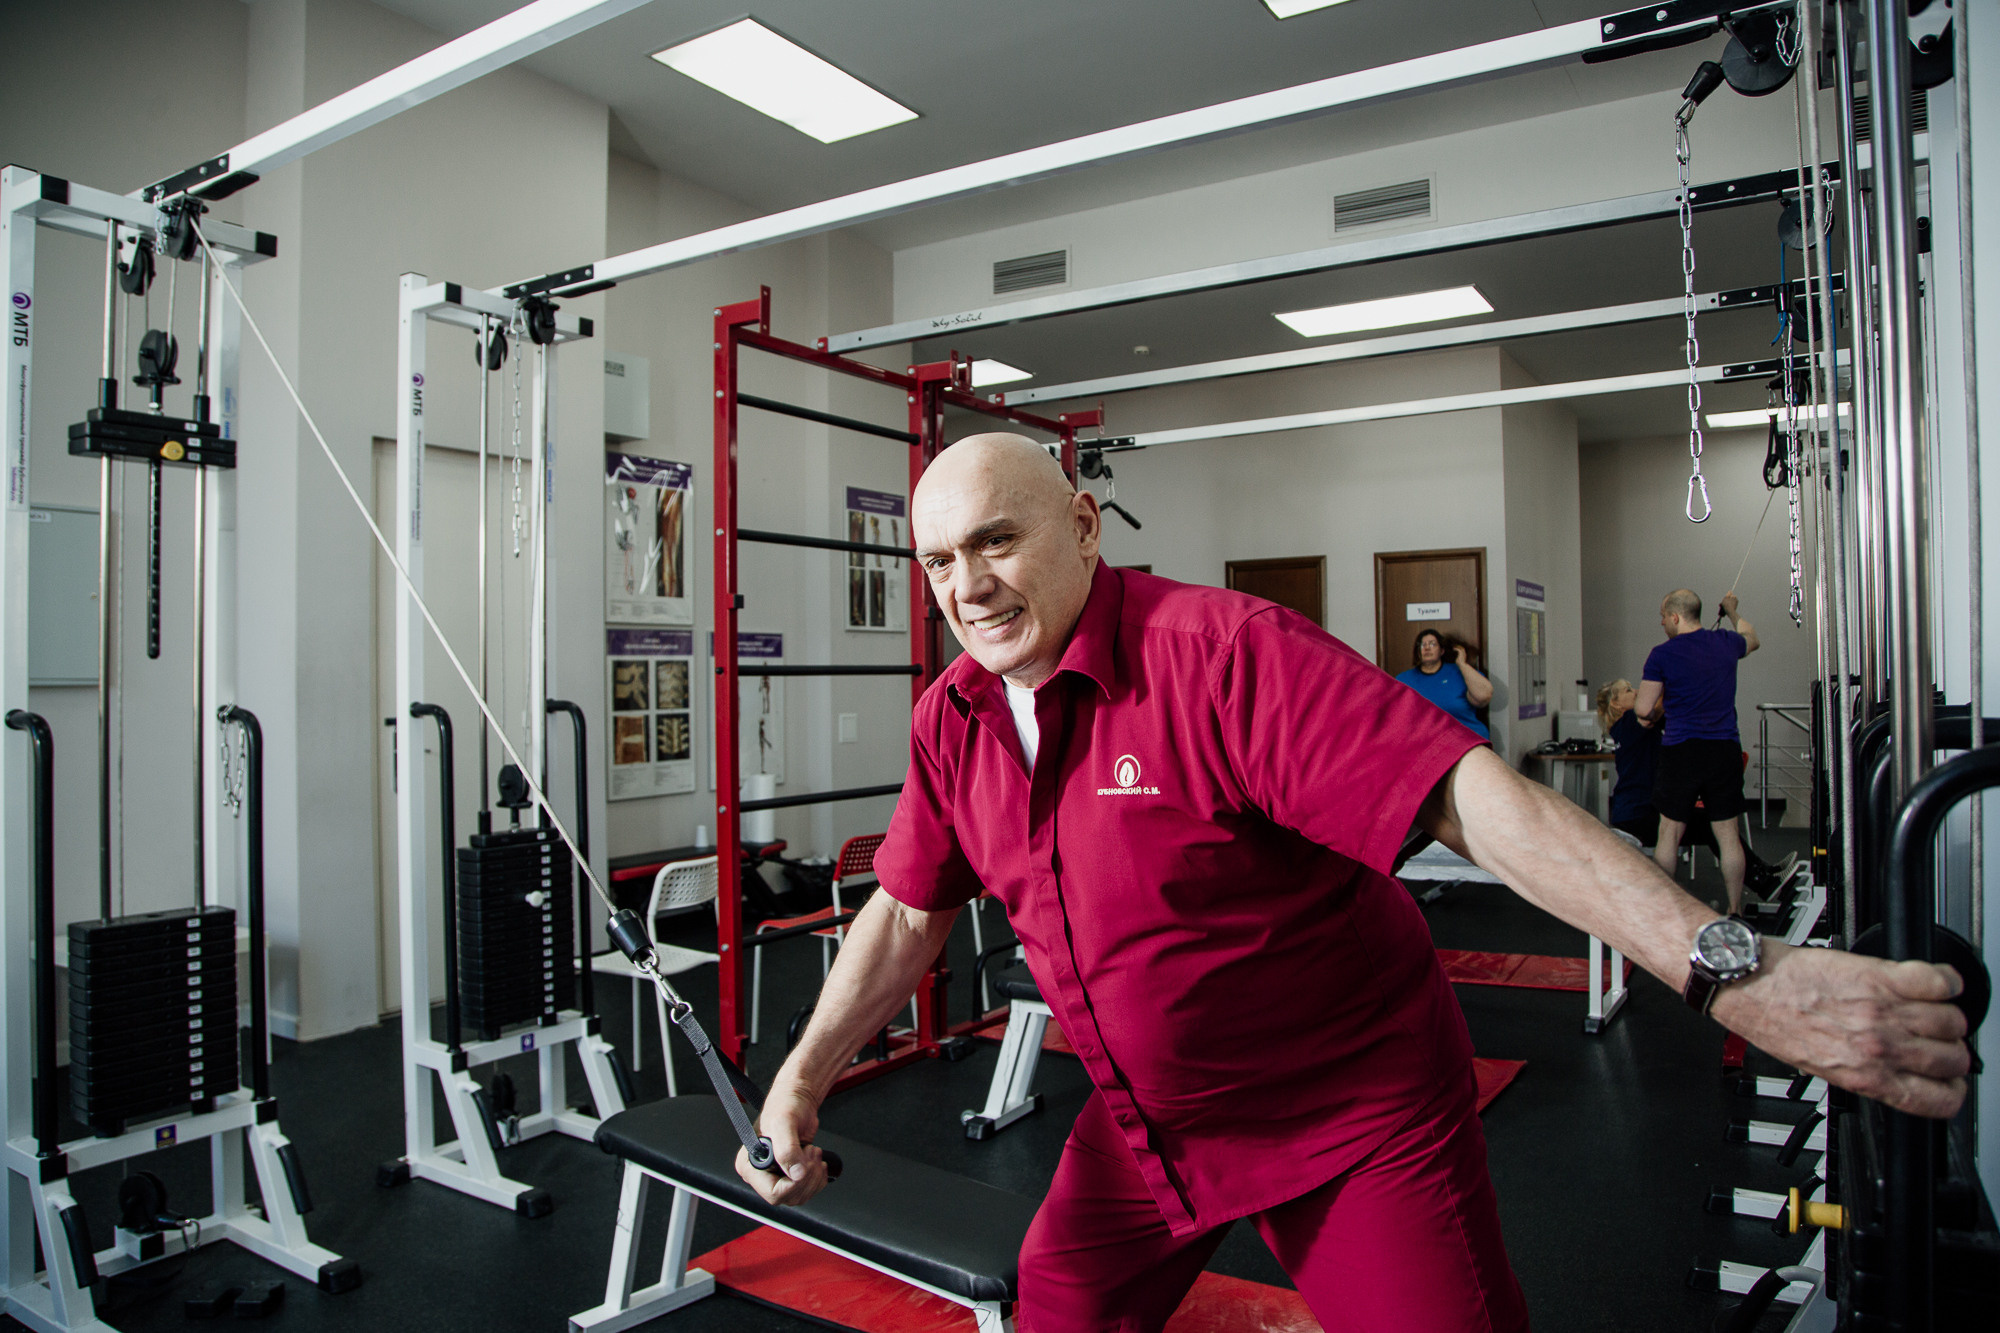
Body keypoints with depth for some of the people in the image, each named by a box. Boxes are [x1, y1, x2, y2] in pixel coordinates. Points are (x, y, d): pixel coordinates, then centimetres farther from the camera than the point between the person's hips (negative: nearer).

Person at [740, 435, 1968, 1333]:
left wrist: (1732, 970, -40)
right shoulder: (951, 720, -4)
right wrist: (807, 1074, -4)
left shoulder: (1221, 655, -27)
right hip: (1142, 1124, 6)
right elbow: (909, 911, 6)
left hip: (1355, 1123, -5)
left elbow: (1469, 796, -34)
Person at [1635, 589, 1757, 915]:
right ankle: (1735, 912, 15)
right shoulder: (1726, 643, 6)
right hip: (1725, 750, 3)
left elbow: (1644, 709, -7)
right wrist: (1732, 611, 47)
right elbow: (1752, 638, 32)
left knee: (1670, 833, 7)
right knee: (1728, 835, 8)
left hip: (1681, 751, -3)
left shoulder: (1662, 655, -7)